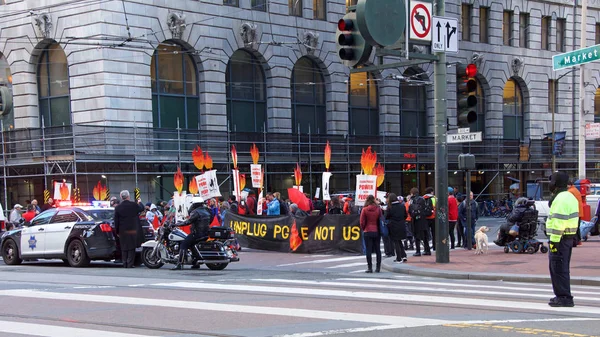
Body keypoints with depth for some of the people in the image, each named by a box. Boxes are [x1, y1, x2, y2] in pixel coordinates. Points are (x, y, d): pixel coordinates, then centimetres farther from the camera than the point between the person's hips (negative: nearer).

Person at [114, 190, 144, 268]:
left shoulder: (118, 208, -2)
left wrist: (117, 232, 10)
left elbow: (116, 221, 1)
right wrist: (140, 202, 37)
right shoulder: (134, 205, -6)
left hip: (123, 231, 2)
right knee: (131, 248, 1)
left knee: (124, 248, 10)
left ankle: (125, 264, 11)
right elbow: (142, 208, 15)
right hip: (133, 230, -2)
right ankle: (130, 264, -3)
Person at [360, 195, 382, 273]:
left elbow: (362, 222, -5)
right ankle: (378, 267, 10)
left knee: (368, 250, -1)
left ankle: (370, 267, -4)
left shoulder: (364, 209, -8)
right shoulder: (378, 209, -1)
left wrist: (363, 229, 12)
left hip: (367, 232, -3)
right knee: (377, 249, 9)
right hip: (377, 231, 3)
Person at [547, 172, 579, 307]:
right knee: (563, 268, 17)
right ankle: (563, 296, 24)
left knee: (558, 268, -7)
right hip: (569, 236, 10)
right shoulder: (570, 197, 16)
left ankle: (564, 297, -7)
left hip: (560, 237, -10)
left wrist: (554, 240, -23)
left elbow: (559, 222, -23)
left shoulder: (560, 199, -17)